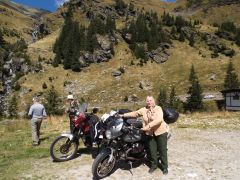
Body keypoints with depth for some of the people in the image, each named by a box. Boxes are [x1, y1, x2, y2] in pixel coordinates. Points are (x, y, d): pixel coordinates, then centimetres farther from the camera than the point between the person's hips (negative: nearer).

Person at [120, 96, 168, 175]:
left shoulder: (158, 108, -12)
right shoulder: (143, 110, 1)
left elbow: (159, 119, -26)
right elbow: (134, 113, 4)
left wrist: (148, 126, -34)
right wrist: (123, 115, -2)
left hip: (160, 132, -3)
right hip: (150, 133, 3)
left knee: (162, 150, 8)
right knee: (152, 150, 11)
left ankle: (164, 166, 25)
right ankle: (154, 165, 31)